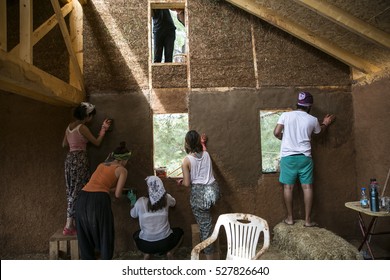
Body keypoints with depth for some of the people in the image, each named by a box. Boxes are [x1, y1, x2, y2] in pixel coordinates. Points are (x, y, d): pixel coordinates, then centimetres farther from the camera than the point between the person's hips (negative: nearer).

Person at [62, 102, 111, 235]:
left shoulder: (69, 126, 13)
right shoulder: (82, 128, -11)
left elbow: (64, 144, 21)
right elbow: (97, 142, -5)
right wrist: (103, 128, 3)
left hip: (70, 158, 8)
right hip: (79, 159, -8)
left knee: (71, 190, 11)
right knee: (78, 190, -4)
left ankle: (70, 223, 15)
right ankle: (69, 226, -1)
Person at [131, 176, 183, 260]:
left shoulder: (141, 202, -13)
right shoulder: (166, 198, -10)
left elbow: (133, 215, 8)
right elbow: (173, 203, 15)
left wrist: (135, 205, 25)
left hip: (146, 245, 0)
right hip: (165, 242, 0)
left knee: (135, 235, 33)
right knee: (179, 231, 30)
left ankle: (146, 254, 14)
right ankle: (169, 252, 11)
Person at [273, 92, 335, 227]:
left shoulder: (285, 115, -2)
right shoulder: (312, 120, 4)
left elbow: (276, 133, -6)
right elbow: (319, 131, 24)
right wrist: (325, 124, 45)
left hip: (288, 156, 0)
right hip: (305, 157, 1)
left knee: (288, 187, 7)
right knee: (307, 187, 6)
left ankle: (290, 218, 13)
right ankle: (308, 220, 10)